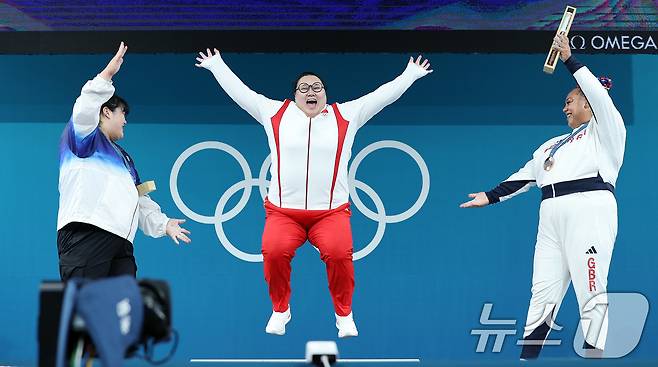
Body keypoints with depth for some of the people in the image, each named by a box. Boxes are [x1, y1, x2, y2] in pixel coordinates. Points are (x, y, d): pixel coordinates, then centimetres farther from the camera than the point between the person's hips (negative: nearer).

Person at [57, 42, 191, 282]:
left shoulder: (122, 157, 34)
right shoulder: (84, 138, 11)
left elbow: (139, 200, 33)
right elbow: (84, 110, -12)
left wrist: (162, 223, 23)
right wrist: (108, 74, -16)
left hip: (120, 242, 8)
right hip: (85, 235, -8)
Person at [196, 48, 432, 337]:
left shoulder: (346, 116, 13)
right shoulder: (275, 113, 13)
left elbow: (383, 95, 17)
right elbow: (239, 92, 20)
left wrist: (411, 75, 19)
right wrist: (217, 66, 27)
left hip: (331, 212, 0)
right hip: (283, 211, 0)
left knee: (339, 253, -28)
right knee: (274, 251, -27)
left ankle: (344, 314, -3)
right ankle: (280, 310, 0)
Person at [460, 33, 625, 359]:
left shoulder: (605, 130, 10)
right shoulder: (552, 145, 30)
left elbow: (599, 93, -7)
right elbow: (525, 176, 29)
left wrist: (569, 59, -6)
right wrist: (491, 197, 24)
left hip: (589, 212, -7)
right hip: (551, 219, 7)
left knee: (591, 294, -11)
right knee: (543, 294, 2)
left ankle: (594, 353, -11)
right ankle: (526, 357, 2)